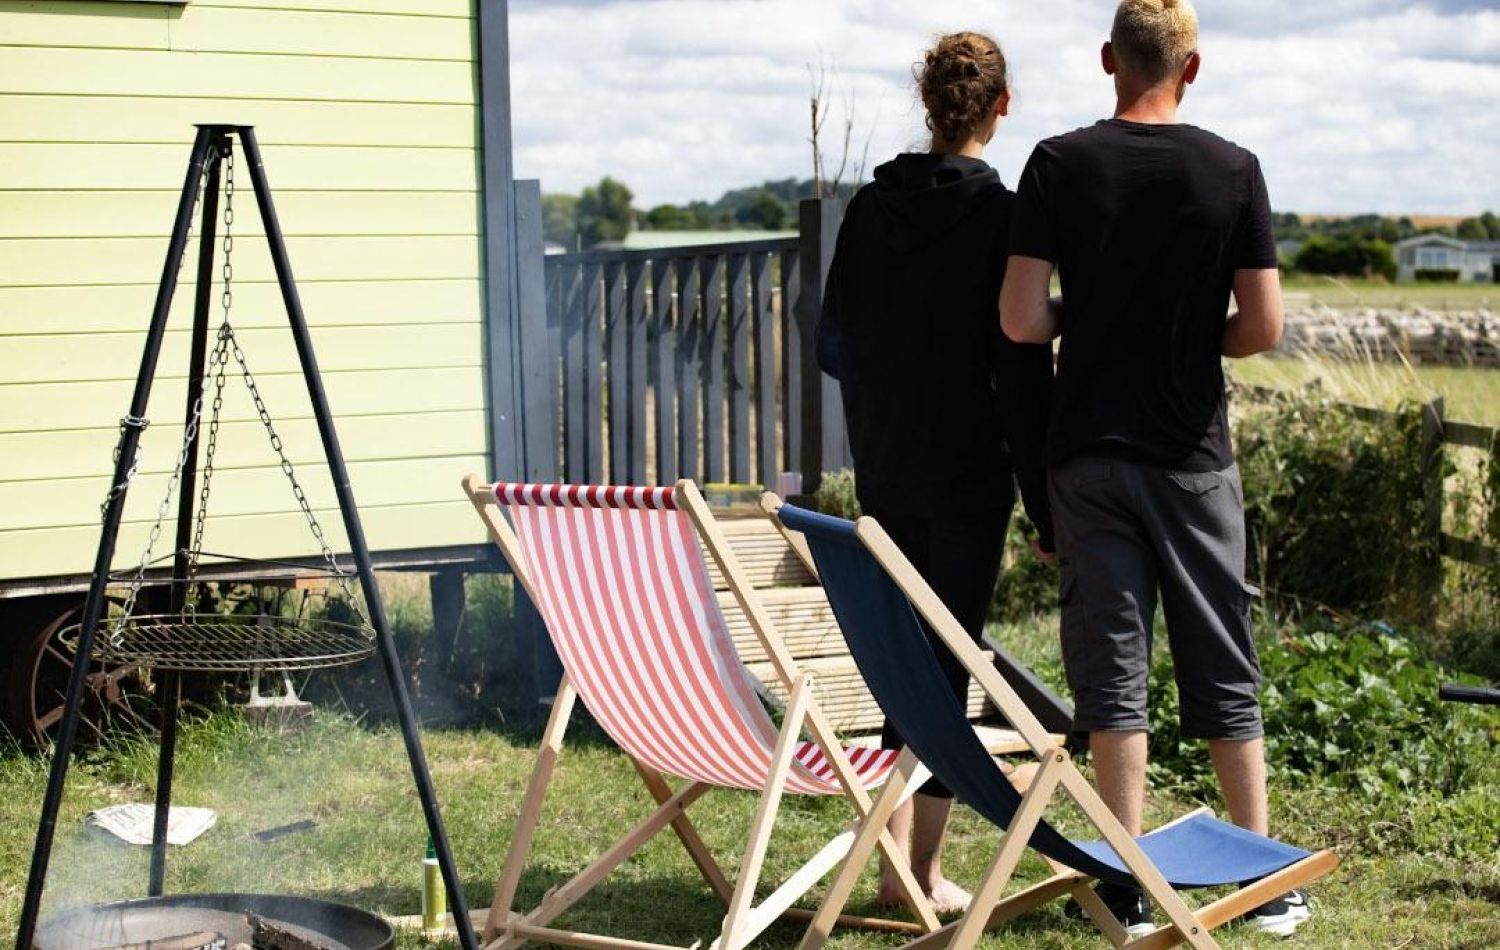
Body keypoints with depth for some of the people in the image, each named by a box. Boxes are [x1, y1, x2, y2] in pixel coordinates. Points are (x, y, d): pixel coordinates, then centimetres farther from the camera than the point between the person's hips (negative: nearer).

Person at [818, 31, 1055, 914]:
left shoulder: (871, 205, 3)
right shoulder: (1000, 214, -12)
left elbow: (834, 341, 9)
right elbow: (1024, 369, -13)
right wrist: (1046, 505, -8)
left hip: (885, 471, 5)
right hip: (969, 476, -5)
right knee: (950, 661, 2)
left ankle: (899, 857, 14)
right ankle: (923, 869, 7)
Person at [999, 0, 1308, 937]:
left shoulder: (1059, 165, -6)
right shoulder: (1233, 170, -5)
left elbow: (1021, 320, -10)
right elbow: (1263, 325, -7)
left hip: (1089, 451, 0)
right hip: (1193, 455, 0)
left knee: (1112, 665, 5)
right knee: (1223, 667, 9)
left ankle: (1130, 885, 7)